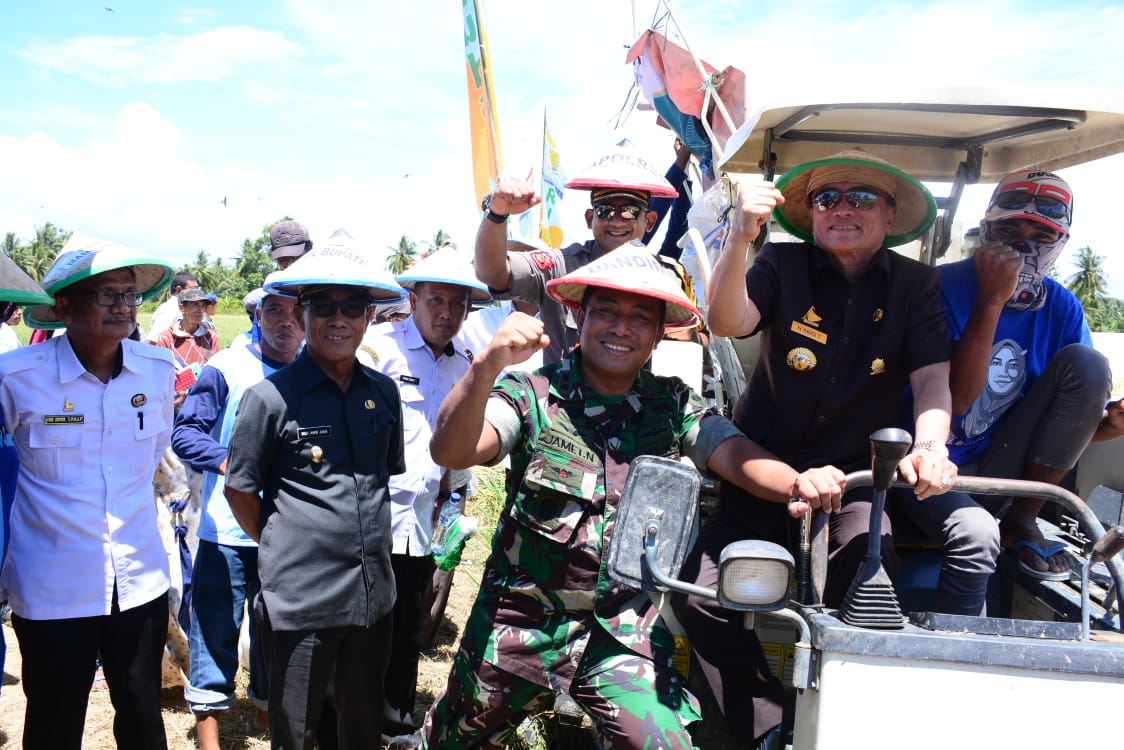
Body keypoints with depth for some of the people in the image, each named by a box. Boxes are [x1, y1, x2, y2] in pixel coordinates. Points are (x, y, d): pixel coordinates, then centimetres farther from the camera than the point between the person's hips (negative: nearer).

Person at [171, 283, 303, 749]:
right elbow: (185, 432, -10)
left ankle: (267, 710, 32)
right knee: (217, 628, 2)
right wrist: (227, 462, -26)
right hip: (227, 529, -3)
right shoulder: (226, 368, -5)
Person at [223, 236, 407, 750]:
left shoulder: (383, 393, 4)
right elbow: (239, 489, -1)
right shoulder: (271, 397, -10)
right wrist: (280, 551, 2)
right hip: (300, 598, -4)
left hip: (373, 593, 4)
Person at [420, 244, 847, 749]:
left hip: (623, 632, 1)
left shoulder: (673, 405, -1)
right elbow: (451, 452, -24)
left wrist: (799, 482, -37)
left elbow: (736, 456, -15)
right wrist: (486, 367, -43)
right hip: (521, 623, -1)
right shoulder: (533, 394, -10)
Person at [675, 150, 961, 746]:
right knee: (698, 597, -16)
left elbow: (933, 379, -5)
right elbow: (726, 322, -17)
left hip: (855, 475, 0)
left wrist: (929, 446, -26)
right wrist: (740, 238, -34)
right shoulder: (784, 264, 1)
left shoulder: (915, 285, 5)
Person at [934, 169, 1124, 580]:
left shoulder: (1062, 309, 1)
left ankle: (1022, 520, -5)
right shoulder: (946, 287, -14)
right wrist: (992, 300, -26)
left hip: (1002, 466, 5)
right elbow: (957, 400, -23)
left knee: (1085, 363, -14)